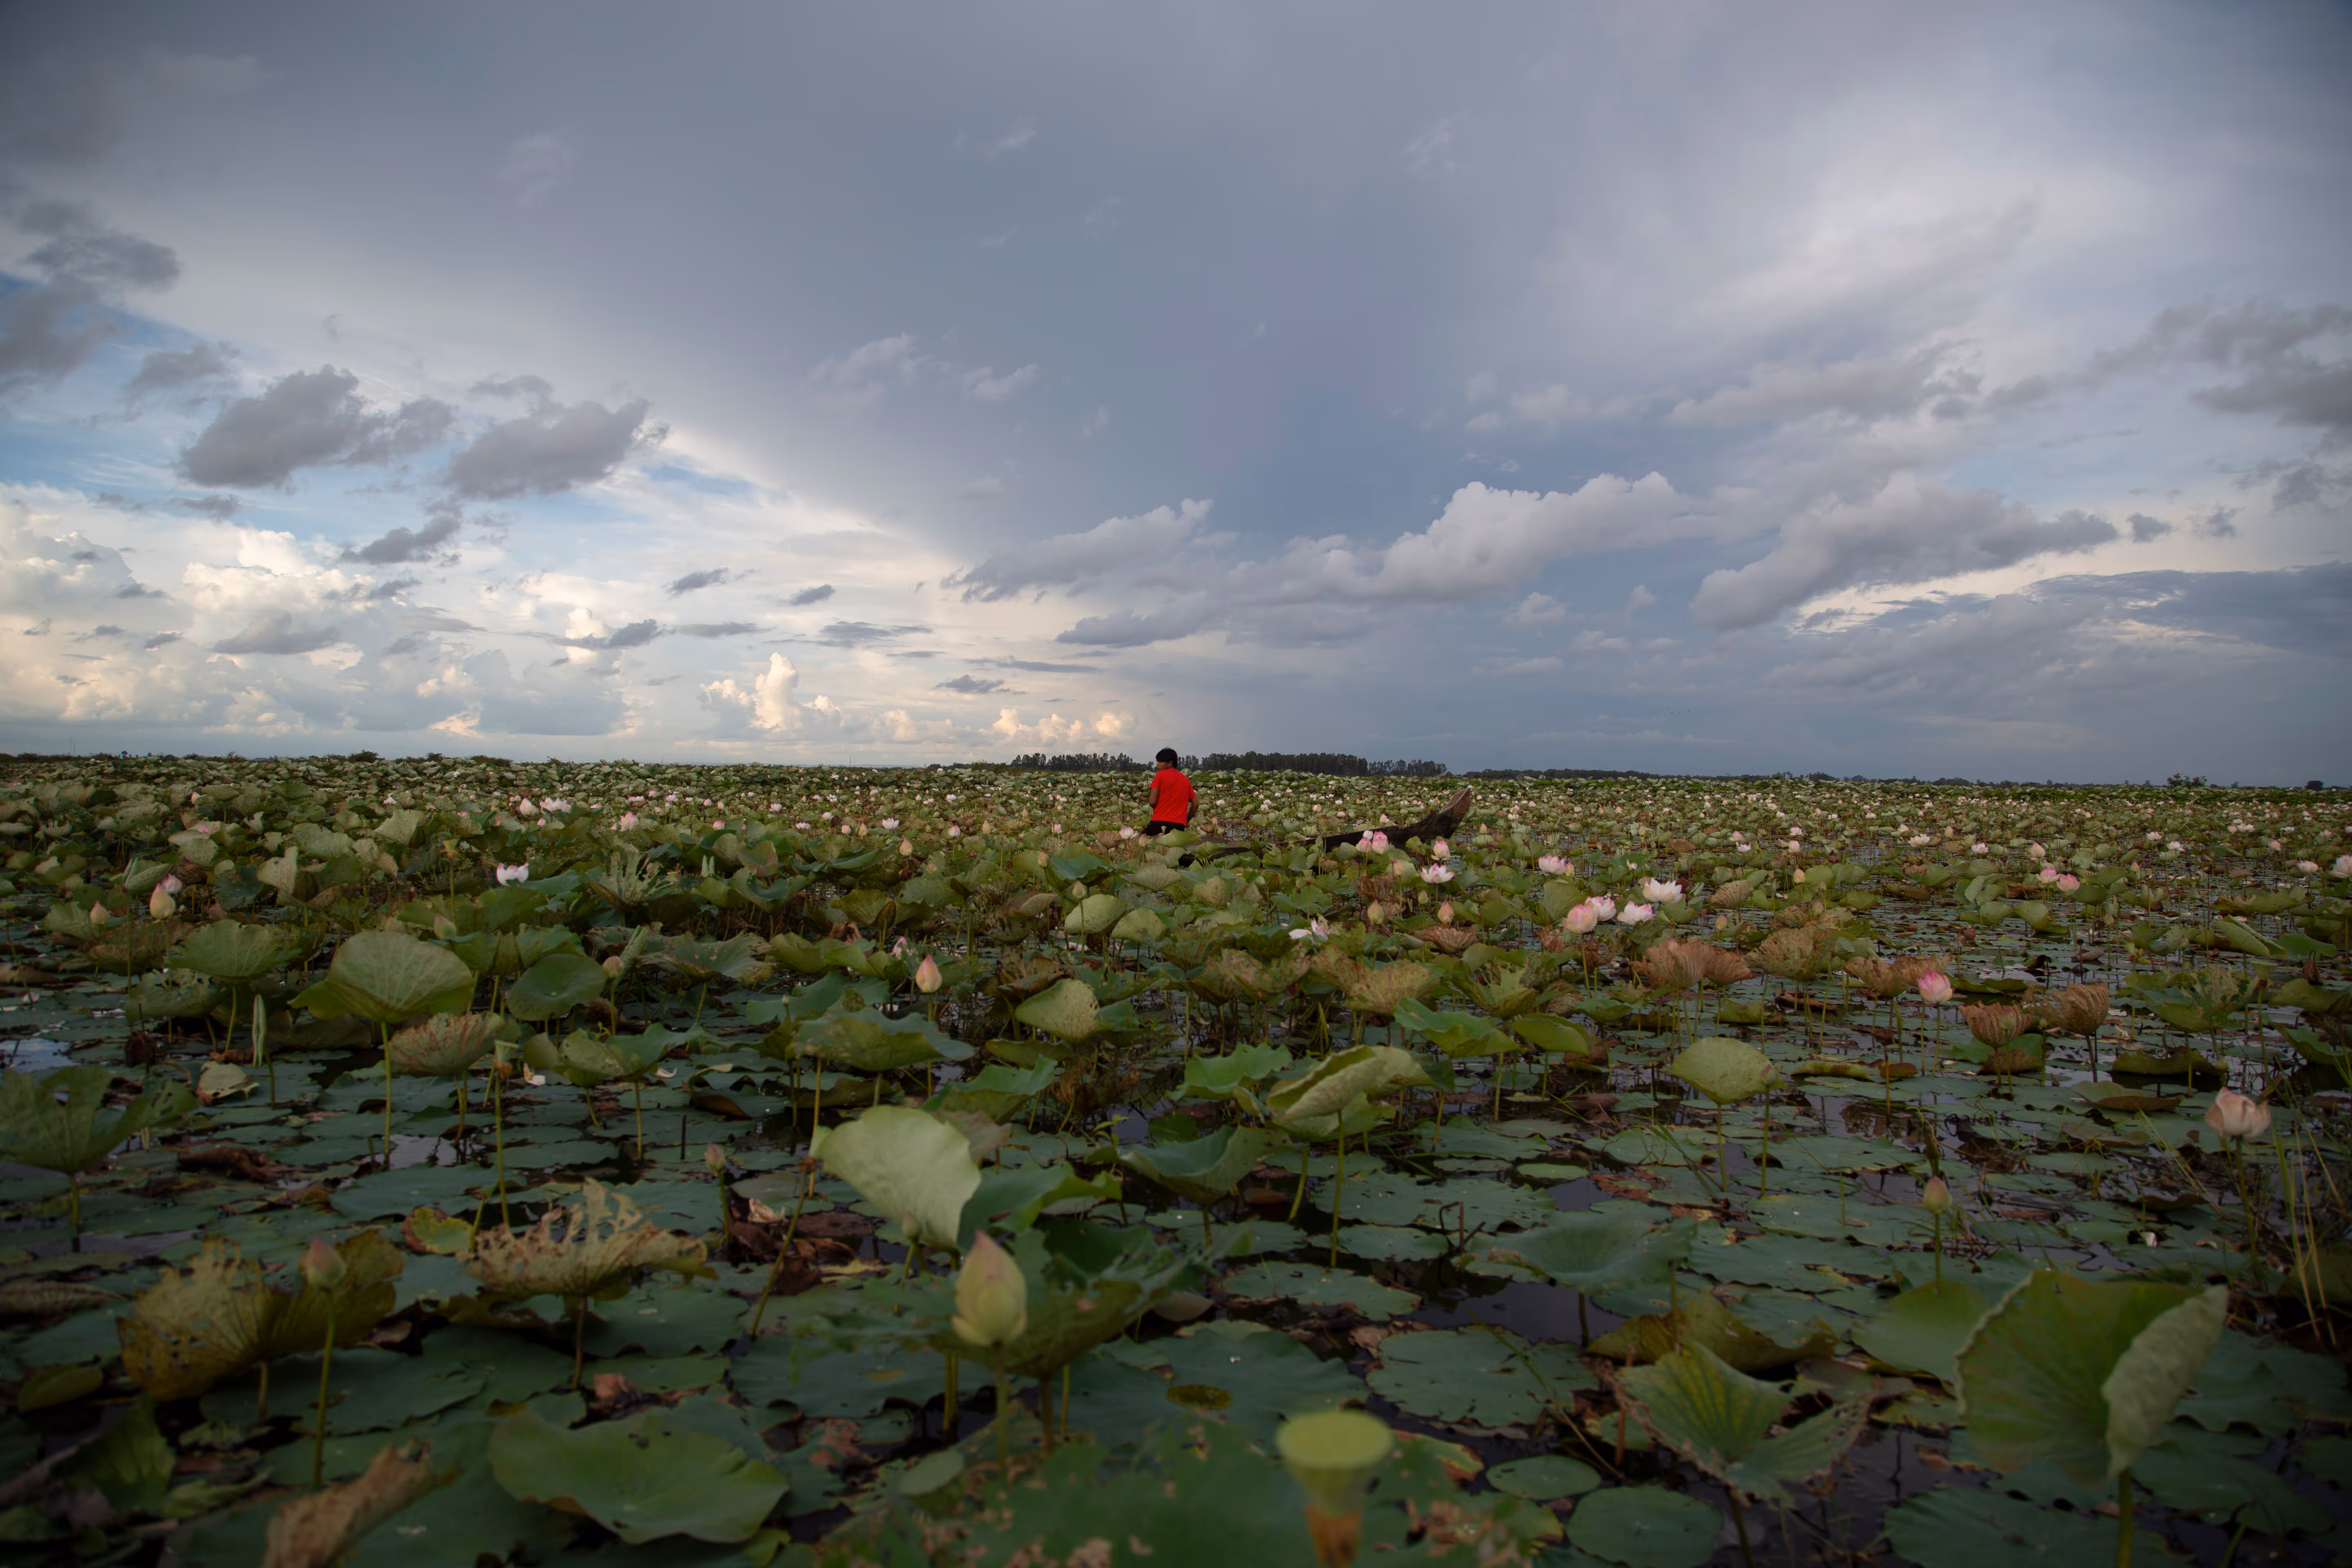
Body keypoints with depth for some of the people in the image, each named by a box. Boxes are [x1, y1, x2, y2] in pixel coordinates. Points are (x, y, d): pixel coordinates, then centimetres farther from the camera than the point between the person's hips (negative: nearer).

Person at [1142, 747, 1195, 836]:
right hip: (1179, 825, 5)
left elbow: (1153, 802, -6)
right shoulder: (1186, 779, 16)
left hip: (1160, 822, -5)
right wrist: (1187, 821, 22)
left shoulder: (1160, 775, 0)